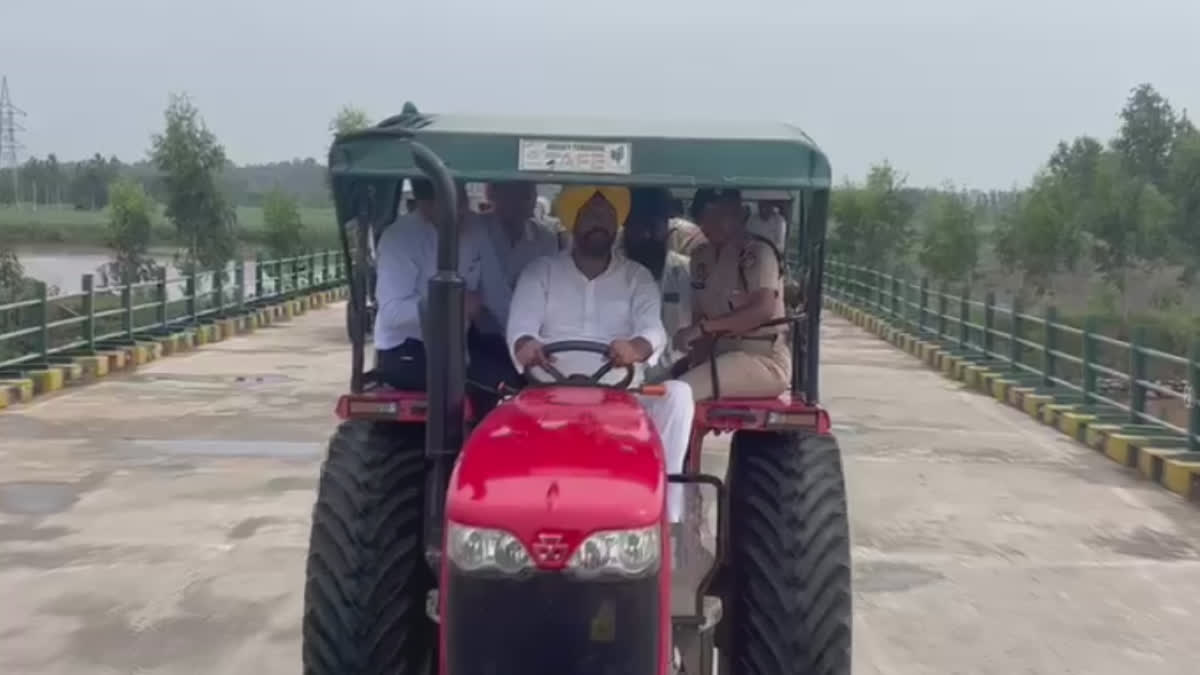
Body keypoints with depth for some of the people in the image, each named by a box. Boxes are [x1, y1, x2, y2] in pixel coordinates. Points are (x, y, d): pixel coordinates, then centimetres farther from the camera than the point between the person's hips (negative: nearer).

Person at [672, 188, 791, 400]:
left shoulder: (757, 253, -9)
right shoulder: (701, 258, 13)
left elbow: (763, 309, -24)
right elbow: (700, 316, 12)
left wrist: (703, 327, -30)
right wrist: (696, 359, -8)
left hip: (764, 359, -7)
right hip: (723, 354, 7)